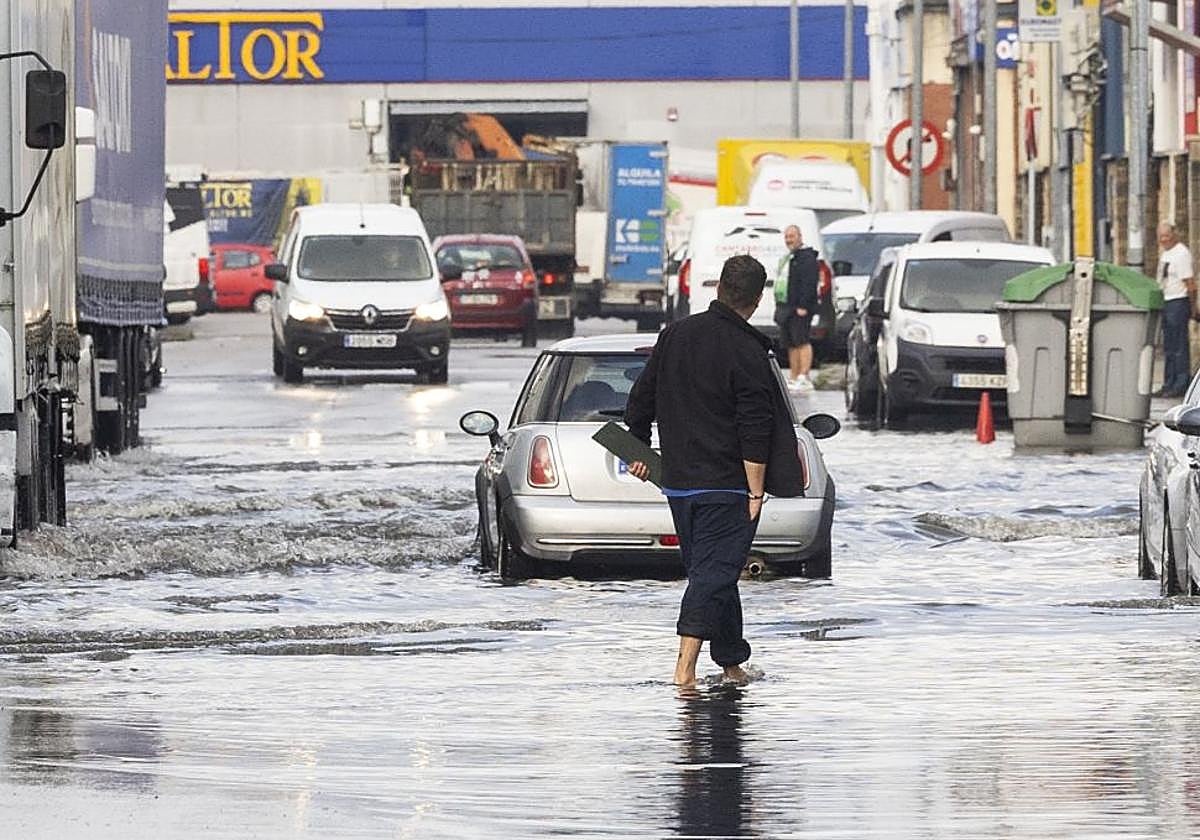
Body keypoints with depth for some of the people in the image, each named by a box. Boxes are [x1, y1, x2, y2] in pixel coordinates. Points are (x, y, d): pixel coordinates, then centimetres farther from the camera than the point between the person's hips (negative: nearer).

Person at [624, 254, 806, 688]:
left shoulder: (675, 335, 5)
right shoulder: (747, 353, -13)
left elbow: (640, 401, 13)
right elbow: (755, 430, -15)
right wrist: (756, 492, -11)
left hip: (677, 482, 6)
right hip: (725, 486, -6)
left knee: (709, 568, 17)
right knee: (715, 571, -8)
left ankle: (732, 662, 24)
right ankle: (686, 664, -21)